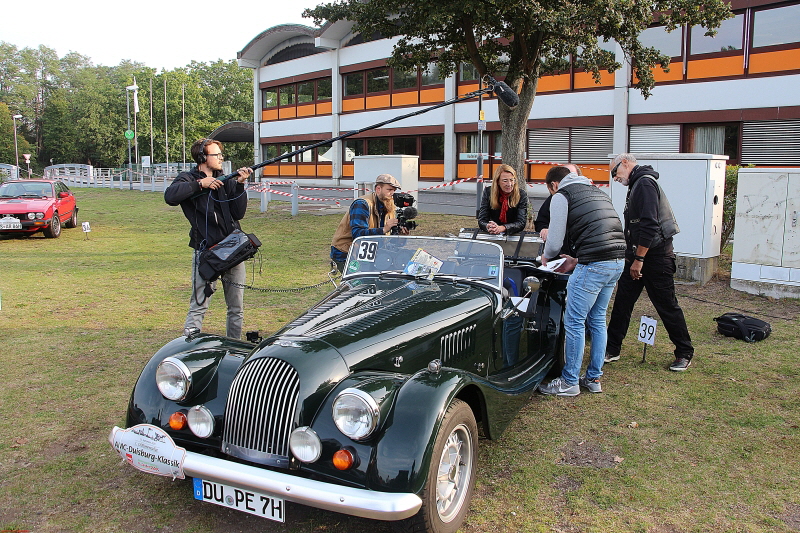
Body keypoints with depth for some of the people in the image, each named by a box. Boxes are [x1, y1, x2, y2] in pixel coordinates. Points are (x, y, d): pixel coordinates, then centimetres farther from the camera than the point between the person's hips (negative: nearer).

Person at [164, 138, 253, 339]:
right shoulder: (188, 179, 2)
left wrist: (240, 185, -7)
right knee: (199, 305, -5)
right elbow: (170, 196, -20)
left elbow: (238, 213, 4)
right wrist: (200, 184, -19)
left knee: (236, 307, 10)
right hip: (206, 252, -5)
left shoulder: (226, 180, 13)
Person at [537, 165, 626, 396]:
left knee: (574, 322, 1)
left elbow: (555, 240, -3)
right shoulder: (598, 192, 24)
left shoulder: (562, 196, 0)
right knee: (597, 320, 17)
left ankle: (569, 382, 9)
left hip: (594, 264, -9)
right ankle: (593, 378, 25)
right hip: (617, 262, 9)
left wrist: (546, 257, 19)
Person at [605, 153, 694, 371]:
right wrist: (632, 256, 18)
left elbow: (649, 225, -24)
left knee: (667, 306, 1)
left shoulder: (645, 183, -16)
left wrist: (639, 259, -23)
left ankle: (684, 354, 16)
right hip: (638, 255, 10)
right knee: (622, 302, 8)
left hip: (656, 256, -10)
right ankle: (612, 350, 15)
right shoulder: (637, 184, 17)